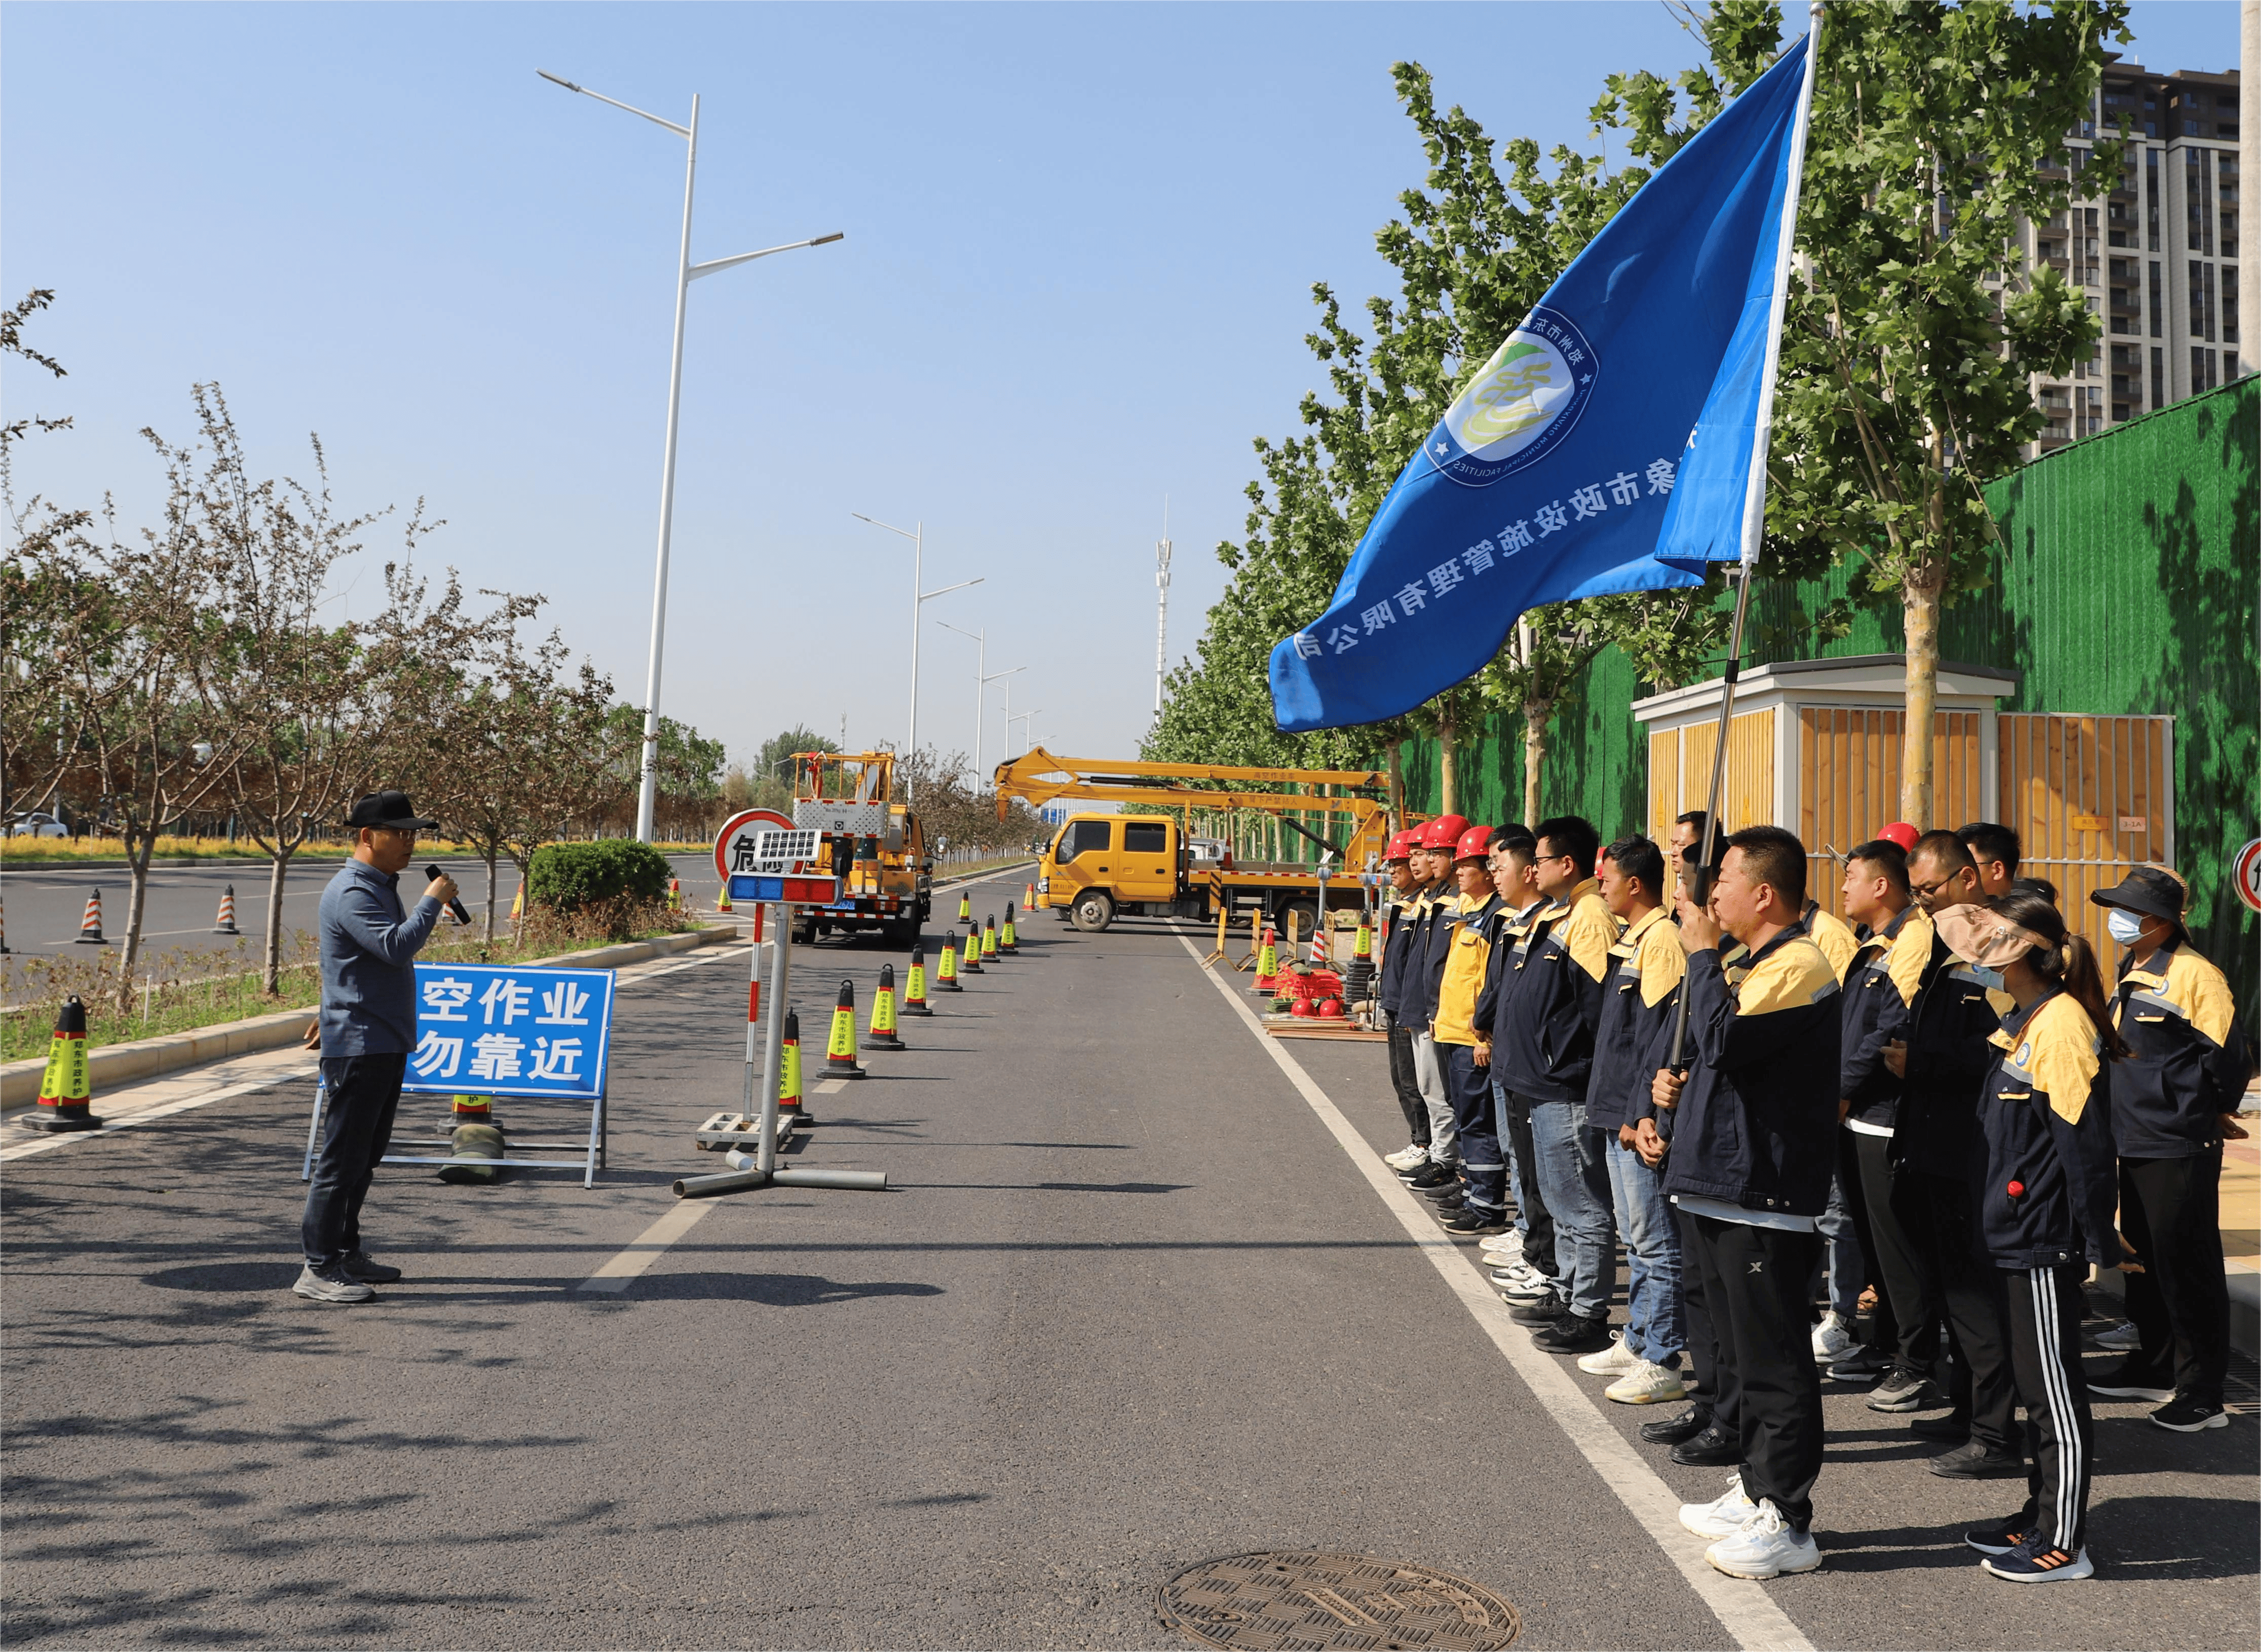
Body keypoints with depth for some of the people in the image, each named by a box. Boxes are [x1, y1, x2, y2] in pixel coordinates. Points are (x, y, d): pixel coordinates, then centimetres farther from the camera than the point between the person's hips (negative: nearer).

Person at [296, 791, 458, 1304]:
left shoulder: (382, 887, 17)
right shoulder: (351, 892, -15)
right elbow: (397, 946, -27)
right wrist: (432, 901, -17)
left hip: (386, 1044, 10)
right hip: (357, 1045, -10)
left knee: (365, 1156, 16)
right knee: (342, 1158, -6)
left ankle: (346, 1252, 25)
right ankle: (318, 1269, -1)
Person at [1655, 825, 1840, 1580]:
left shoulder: (1798, 966, -15)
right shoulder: (1754, 964, 17)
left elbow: (1724, 1040, -27)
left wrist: (1701, 954, -15)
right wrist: (1678, 1084, 7)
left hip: (1765, 1195, -10)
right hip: (1723, 1184, 10)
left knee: (1773, 1363, -2)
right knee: (1743, 1355, 18)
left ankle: (1786, 1523, 7)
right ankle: (1758, 1491, 30)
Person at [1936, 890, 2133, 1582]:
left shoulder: (2061, 1025, -18)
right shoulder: (2022, 1023, 12)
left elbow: (2086, 1141, -20)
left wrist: (2103, 1242, -19)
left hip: (2045, 1241, -10)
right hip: (2016, 1236, 10)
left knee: (2055, 1391, 0)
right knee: (2034, 1384, 17)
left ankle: (2063, 1545, 9)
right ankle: (2040, 1516, 28)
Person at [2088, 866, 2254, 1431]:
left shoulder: (2193, 974, -16)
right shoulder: (2131, 976, 12)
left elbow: (2230, 1055, -17)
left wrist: (2210, 1111, -4)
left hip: (2180, 1150, -9)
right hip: (2136, 1145, 9)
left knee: (2186, 1269, -2)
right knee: (2143, 1262, 18)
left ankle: (2202, 1394, 7)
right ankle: (2154, 1370, 31)